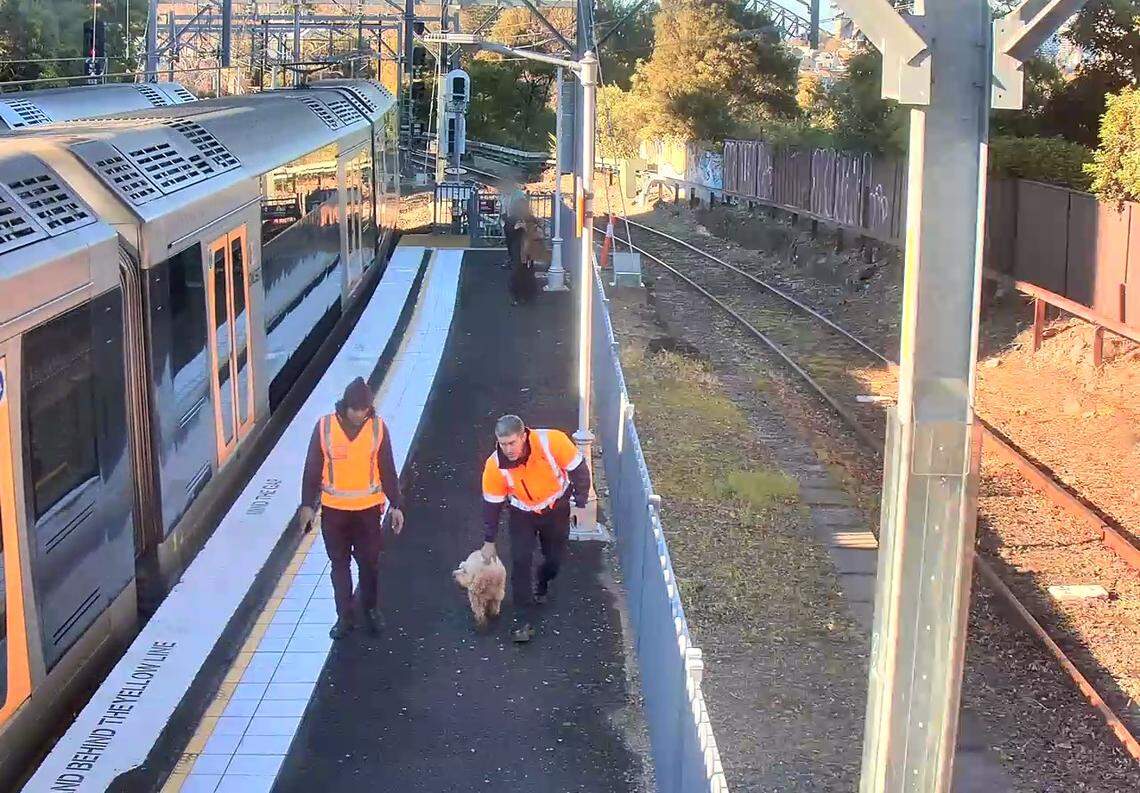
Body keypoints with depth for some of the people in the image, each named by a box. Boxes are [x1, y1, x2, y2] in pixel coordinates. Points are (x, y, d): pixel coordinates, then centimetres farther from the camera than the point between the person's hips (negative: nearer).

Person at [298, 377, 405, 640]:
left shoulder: (378, 427, -9)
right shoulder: (324, 427, -11)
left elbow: (387, 470, -1)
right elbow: (312, 468, -3)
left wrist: (395, 505, -1)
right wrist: (308, 505, -2)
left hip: (368, 508, 0)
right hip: (334, 509, 0)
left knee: (370, 563, 11)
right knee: (339, 565, 10)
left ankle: (370, 609, 30)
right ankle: (345, 616, 23)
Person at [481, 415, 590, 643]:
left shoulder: (551, 442, -33)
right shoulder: (495, 465, -26)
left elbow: (578, 469, -16)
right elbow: (491, 504, -11)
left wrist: (581, 503, -11)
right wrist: (489, 542, -3)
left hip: (557, 509, 0)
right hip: (522, 515, 0)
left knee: (555, 559, 9)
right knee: (520, 562, -14)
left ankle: (541, 585, 45)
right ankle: (524, 621, -5)